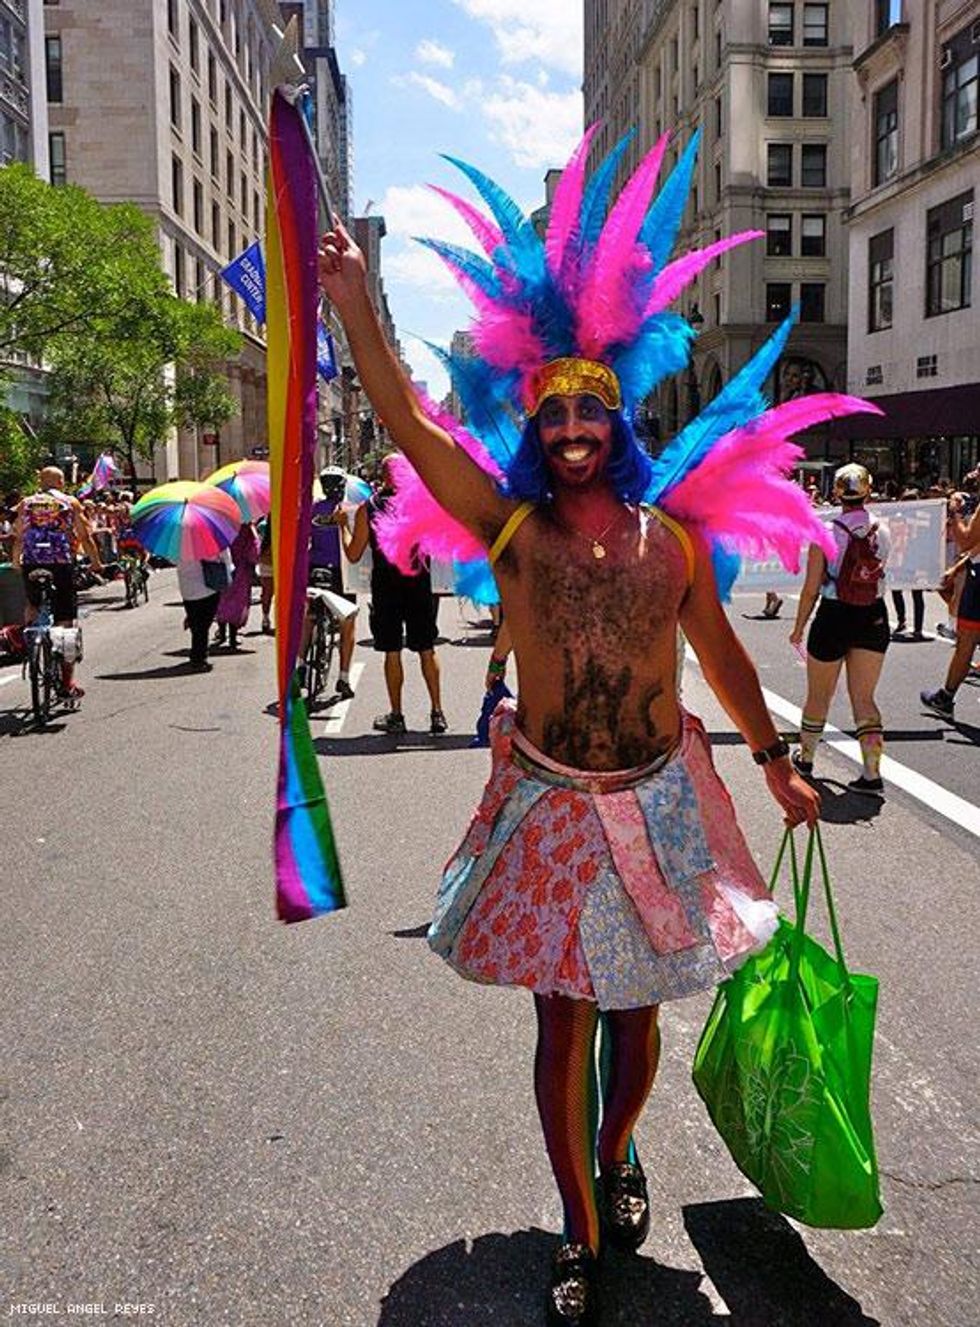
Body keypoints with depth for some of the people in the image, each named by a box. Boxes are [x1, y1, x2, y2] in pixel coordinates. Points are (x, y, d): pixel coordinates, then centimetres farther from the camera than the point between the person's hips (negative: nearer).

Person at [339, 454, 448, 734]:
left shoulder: (367, 508, -2)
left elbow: (354, 554, 0)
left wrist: (343, 525, 14)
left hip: (385, 585, -1)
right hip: (418, 582, 1)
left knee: (392, 651, 6)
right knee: (427, 650, 8)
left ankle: (396, 716, 11)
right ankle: (437, 713, 7)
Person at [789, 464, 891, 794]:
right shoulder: (881, 534, -3)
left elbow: (811, 590, -9)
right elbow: (879, 574, 11)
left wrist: (799, 628, 2)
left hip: (834, 618, -3)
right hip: (874, 618, 3)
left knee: (819, 695, 15)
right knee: (864, 697, 10)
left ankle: (805, 758, 33)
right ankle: (872, 773, 3)